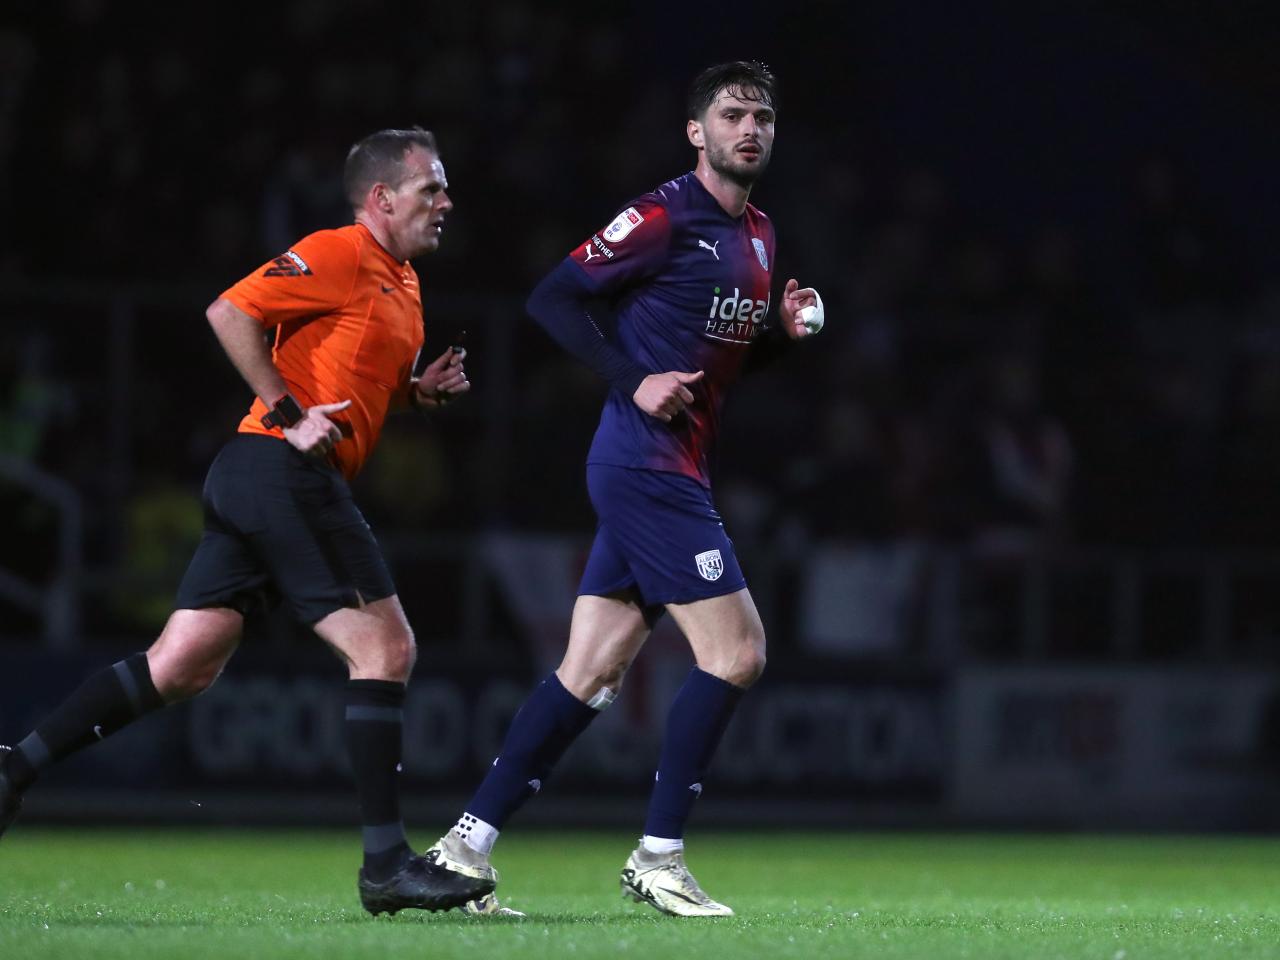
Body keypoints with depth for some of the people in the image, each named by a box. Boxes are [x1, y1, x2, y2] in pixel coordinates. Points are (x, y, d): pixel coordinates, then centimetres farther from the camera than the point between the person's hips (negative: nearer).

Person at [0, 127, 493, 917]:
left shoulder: (402, 282, 21)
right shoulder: (339, 256, -9)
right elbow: (230, 312, -16)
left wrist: (420, 390, 12)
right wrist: (288, 413, -18)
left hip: (255, 485, 10)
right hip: (285, 472, -10)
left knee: (181, 669, 7)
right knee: (385, 648, -10)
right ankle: (387, 864, -10)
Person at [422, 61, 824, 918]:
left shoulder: (757, 236, 16)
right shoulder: (665, 218, -10)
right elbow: (554, 298, -12)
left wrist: (787, 331, 7)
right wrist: (634, 381, -18)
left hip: (673, 475, 9)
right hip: (646, 467, -9)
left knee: (593, 672, 6)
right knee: (735, 651, -11)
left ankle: (467, 845, 7)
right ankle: (658, 856, -4)